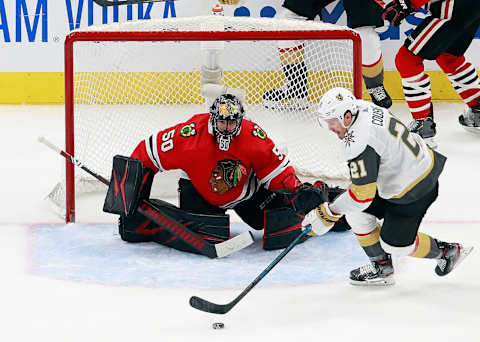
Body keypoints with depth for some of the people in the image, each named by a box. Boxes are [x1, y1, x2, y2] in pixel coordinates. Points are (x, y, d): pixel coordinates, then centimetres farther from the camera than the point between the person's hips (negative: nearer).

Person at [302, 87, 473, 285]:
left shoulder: (360, 144, -31)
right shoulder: (364, 108, -5)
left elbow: (363, 194, -28)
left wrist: (329, 213, -20)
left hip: (413, 191, -10)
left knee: (394, 244, 4)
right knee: (358, 214, 10)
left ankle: (447, 251, 25)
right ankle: (382, 268, 23)